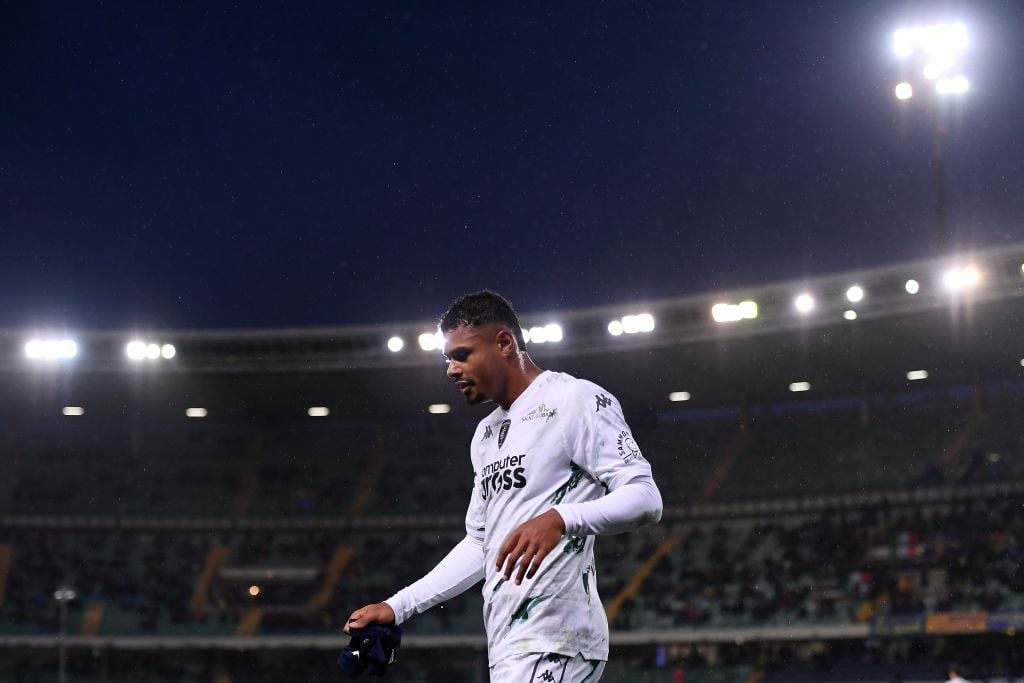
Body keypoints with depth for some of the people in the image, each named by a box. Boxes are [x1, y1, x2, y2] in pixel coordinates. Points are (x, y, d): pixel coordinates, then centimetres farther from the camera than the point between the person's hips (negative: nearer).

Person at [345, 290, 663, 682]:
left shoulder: (575, 399, -4)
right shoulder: (485, 435, 22)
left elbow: (645, 498, -13)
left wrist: (559, 518, -29)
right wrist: (398, 606, 20)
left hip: (551, 645, -9)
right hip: (509, 648, 9)